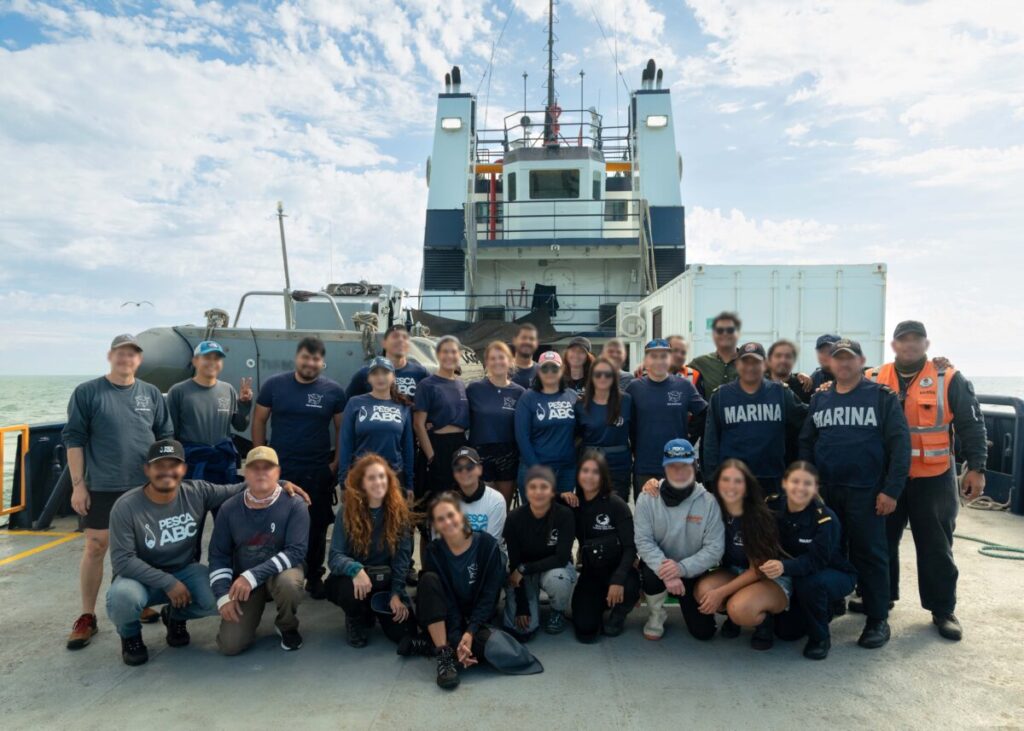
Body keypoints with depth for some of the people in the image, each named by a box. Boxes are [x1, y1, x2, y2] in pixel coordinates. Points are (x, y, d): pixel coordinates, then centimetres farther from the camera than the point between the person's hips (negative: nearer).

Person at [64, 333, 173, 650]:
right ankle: (87, 617, 14)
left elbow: (166, 437, 10)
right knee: (95, 548, 1)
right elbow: (74, 439, -4)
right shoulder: (86, 392, -3)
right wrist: (78, 484, -7)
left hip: (147, 485, 3)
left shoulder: (152, 393, 6)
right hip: (102, 487, -3)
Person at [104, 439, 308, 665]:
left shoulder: (196, 492, -12)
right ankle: (130, 635, 4)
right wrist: (167, 583, -24)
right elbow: (122, 560, -19)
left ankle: (175, 616, 13)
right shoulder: (126, 507, -20)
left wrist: (280, 484, -18)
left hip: (185, 571, 3)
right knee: (122, 597, -36)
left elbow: (238, 490, -4)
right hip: (142, 577, -2)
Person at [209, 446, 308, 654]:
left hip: (280, 573, -2)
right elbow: (218, 555, 1)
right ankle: (250, 617, 23)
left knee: (288, 583, -38)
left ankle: (287, 627, -3)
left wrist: (253, 576, -29)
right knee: (230, 645, -14)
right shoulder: (229, 508, -5)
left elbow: (296, 552, -21)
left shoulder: (294, 505, -16)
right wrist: (223, 595, -11)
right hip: (243, 580, 2)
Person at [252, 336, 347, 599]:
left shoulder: (333, 391, -2)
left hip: (319, 472, 0)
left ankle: (314, 577, 27)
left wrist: (337, 462, -3)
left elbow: (342, 429, 4)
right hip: (278, 470, 0)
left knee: (316, 526, 11)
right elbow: (259, 421, 4)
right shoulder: (274, 385, -2)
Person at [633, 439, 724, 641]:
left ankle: (686, 603, 33)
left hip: (693, 573, 1)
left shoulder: (709, 501, -12)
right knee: (652, 577, -35)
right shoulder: (647, 498, -11)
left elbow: (715, 548, -15)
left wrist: (682, 568, -29)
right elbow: (643, 542, -17)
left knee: (704, 631, -2)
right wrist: (665, 571, -32)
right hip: (659, 566, -1)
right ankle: (656, 615, 0)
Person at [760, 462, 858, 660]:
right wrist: (767, 563, -29)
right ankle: (826, 610, 25)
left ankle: (820, 638, -10)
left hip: (835, 574, -4)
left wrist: (784, 567, -52)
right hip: (797, 576, 4)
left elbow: (817, 560, -36)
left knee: (811, 583, -36)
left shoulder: (825, 518, -28)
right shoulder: (772, 506, -16)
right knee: (785, 629, -5)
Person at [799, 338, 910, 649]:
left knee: (869, 554, 2)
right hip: (825, 491, 4)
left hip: (866, 492, -4)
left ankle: (878, 619, 14)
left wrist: (891, 490, -12)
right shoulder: (819, 399, 10)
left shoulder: (882, 397, -1)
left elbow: (899, 444, -6)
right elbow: (805, 443, 11)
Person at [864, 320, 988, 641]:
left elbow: (971, 426, -1)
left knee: (935, 546, 8)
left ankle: (943, 610, 21)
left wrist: (976, 468, -5)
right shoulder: (873, 380, 2)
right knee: (881, 541, 13)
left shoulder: (950, 380, -3)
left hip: (933, 479, -2)